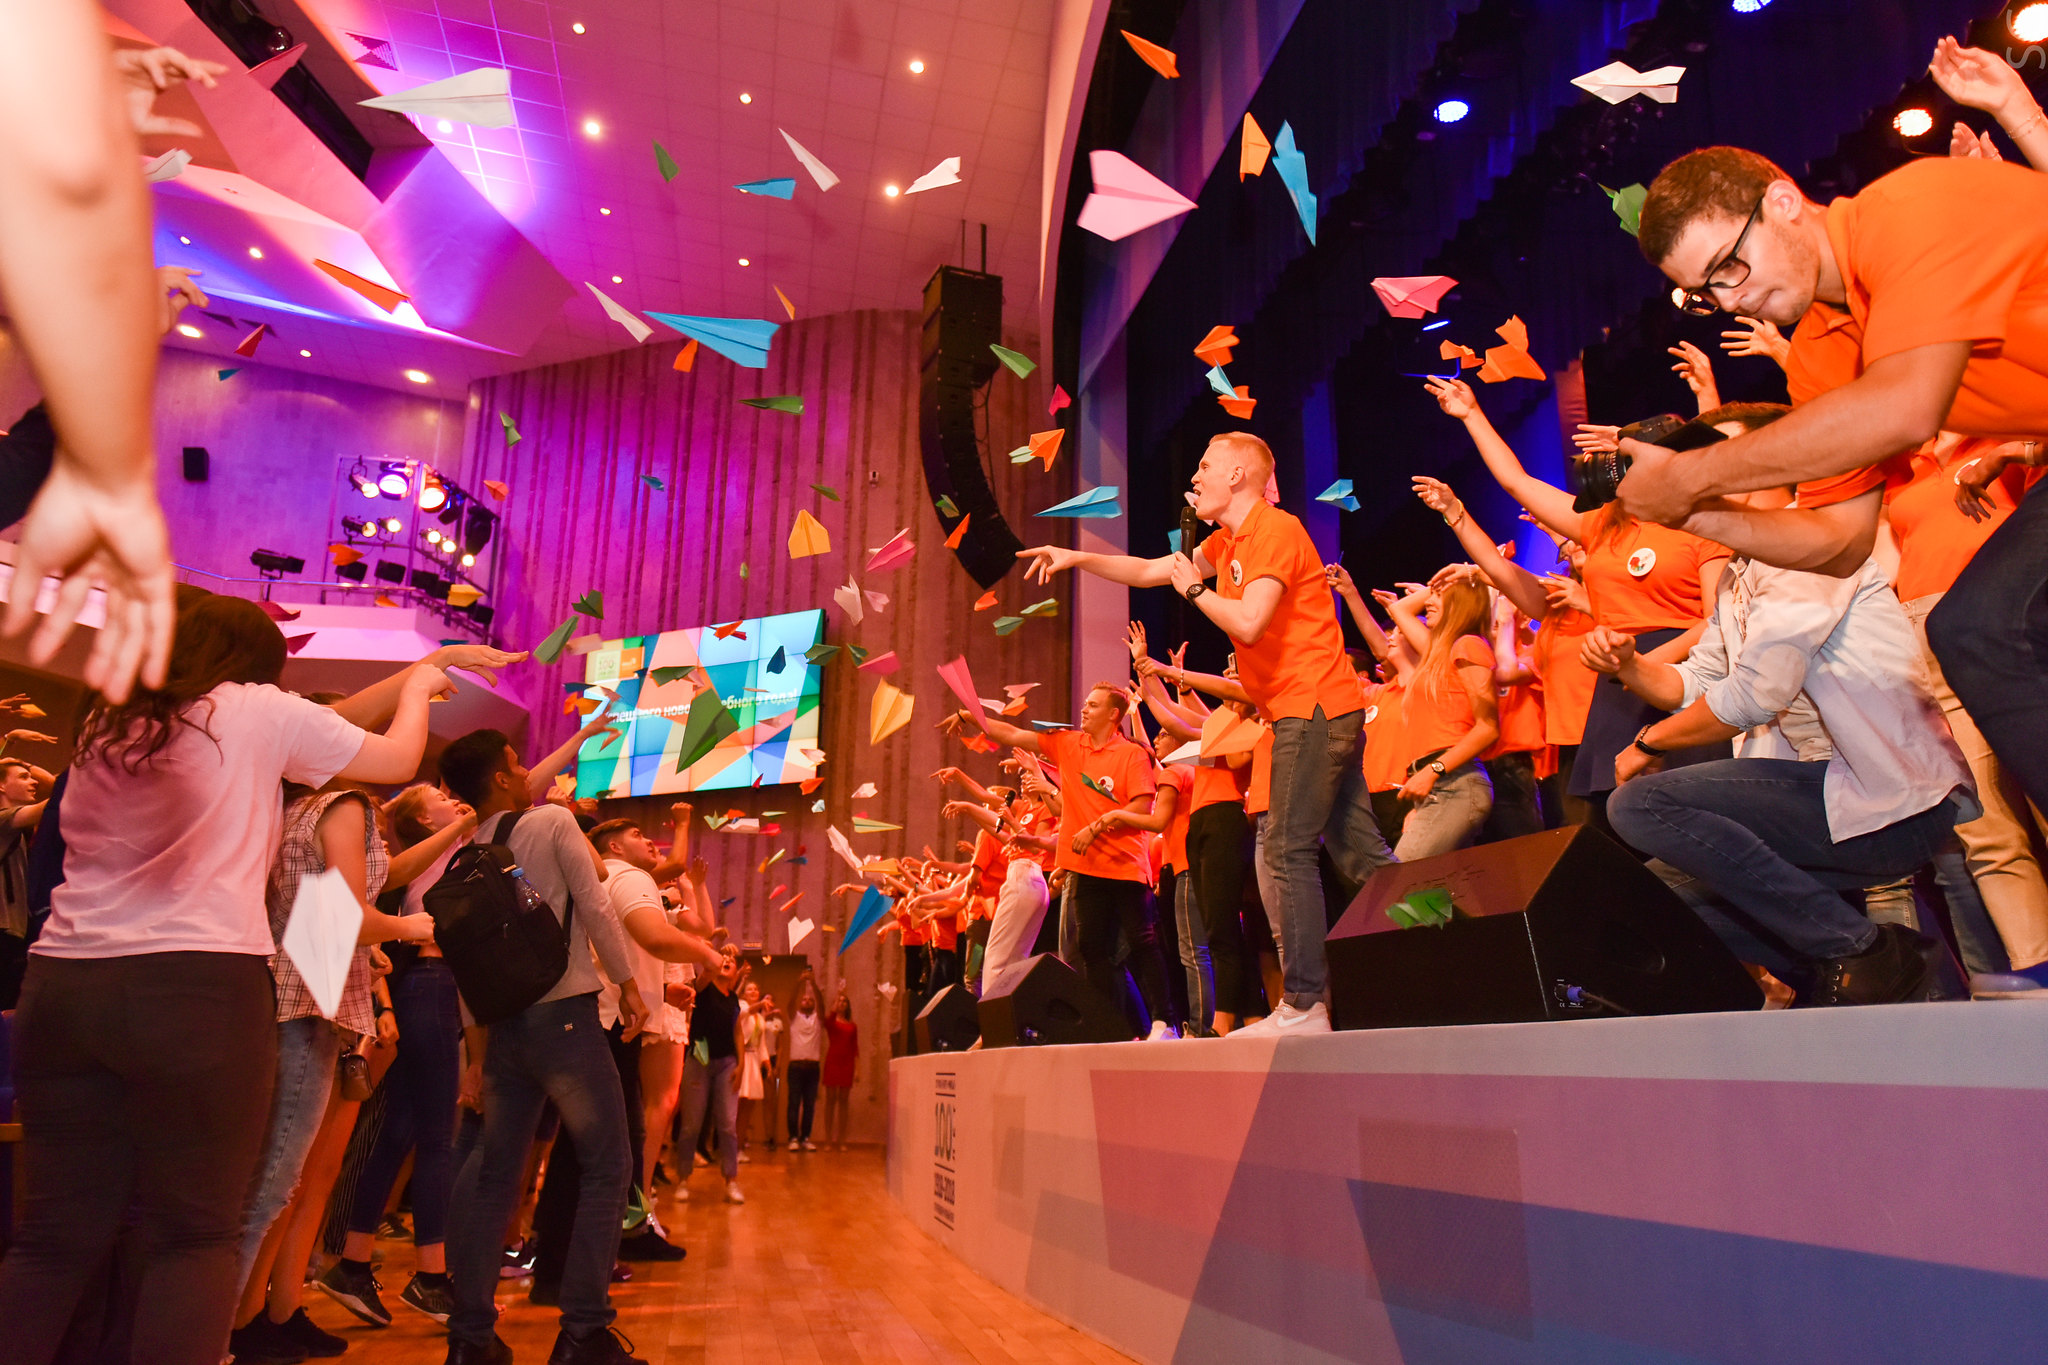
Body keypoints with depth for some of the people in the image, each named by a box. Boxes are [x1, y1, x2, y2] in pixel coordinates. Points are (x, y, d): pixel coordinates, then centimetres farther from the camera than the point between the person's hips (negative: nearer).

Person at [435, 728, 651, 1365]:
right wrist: (627, 982, -2)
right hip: (565, 1013, -7)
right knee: (607, 1167, 2)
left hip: (503, 1022, 7)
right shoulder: (552, 822, -9)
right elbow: (595, 908, -10)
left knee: (493, 1172, 13)